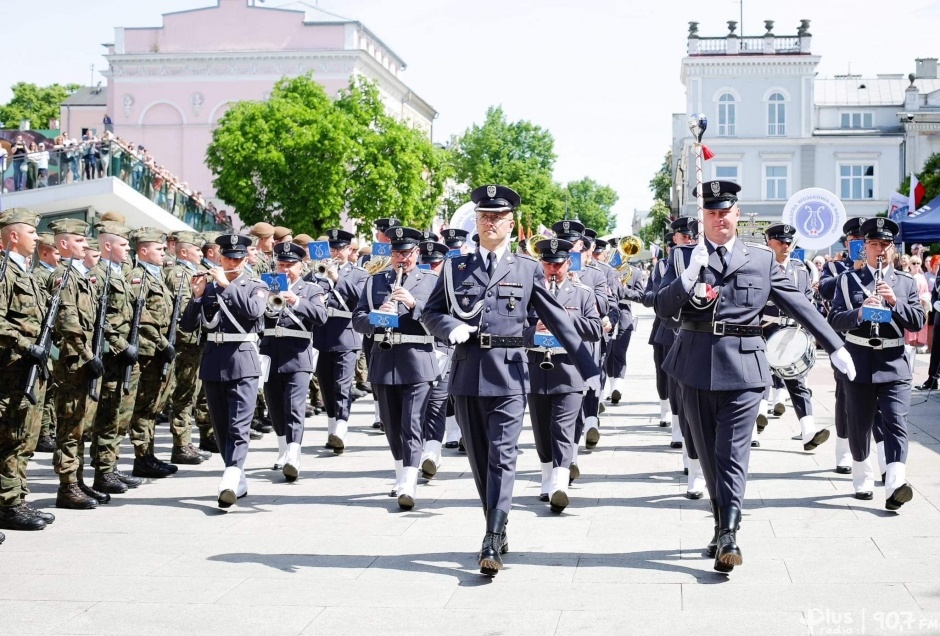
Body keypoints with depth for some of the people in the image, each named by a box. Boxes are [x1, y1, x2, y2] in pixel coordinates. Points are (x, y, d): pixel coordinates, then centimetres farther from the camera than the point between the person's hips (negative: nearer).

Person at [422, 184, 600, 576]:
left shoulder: (527, 269, 6)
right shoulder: (454, 268, 11)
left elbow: (558, 320, 4)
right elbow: (430, 313, 13)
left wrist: (588, 368, -2)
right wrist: (451, 327, -10)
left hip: (509, 374, -2)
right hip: (467, 373, 3)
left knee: (502, 456, -10)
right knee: (479, 458, 9)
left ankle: (493, 543, -12)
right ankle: (497, 530, 23)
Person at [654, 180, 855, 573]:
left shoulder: (762, 260, 7)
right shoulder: (683, 258, 7)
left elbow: (799, 305, 10)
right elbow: (662, 309, -3)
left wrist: (835, 347, 8)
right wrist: (688, 277, -19)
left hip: (742, 366, -2)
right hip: (696, 367, 2)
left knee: (733, 454, -8)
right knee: (708, 454, 10)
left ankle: (729, 536, -11)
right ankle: (721, 526, 22)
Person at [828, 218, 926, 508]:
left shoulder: (906, 282, 9)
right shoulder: (848, 279, 6)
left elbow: (918, 321, 1)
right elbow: (835, 320, -2)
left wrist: (895, 302, -16)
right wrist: (859, 313, -22)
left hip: (895, 364, 0)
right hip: (859, 363, 0)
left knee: (896, 423, -12)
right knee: (859, 424, 8)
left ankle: (895, 485, -22)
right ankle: (862, 481, 25)